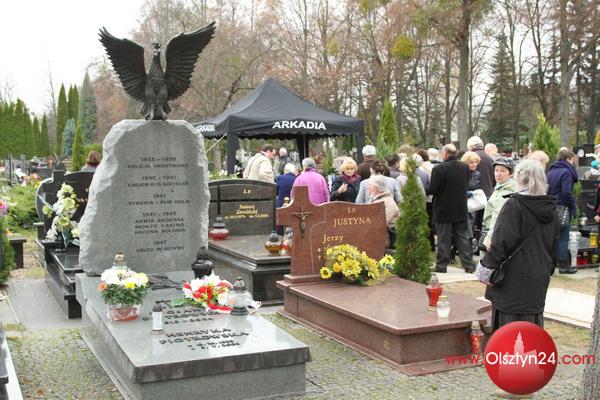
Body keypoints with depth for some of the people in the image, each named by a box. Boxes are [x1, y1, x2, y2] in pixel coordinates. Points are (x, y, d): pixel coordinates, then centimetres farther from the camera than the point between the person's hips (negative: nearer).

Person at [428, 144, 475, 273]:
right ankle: (469, 265, 15)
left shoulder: (439, 169, -19)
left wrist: (425, 191, 3)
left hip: (443, 210, -5)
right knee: (462, 237, 14)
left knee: (443, 240, 4)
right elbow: (466, 185, 11)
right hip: (461, 209, 5)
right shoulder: (465, 167, 0)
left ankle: (441, 267, 11)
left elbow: (432, 189, -18)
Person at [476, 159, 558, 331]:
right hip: (539, 278, 7)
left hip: (515, 278, -7)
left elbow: (502, 241, -19)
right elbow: (554, 243, 17)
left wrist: (486, 268, -12)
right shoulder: (550, 208, 9)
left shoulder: (514, 205, -14)